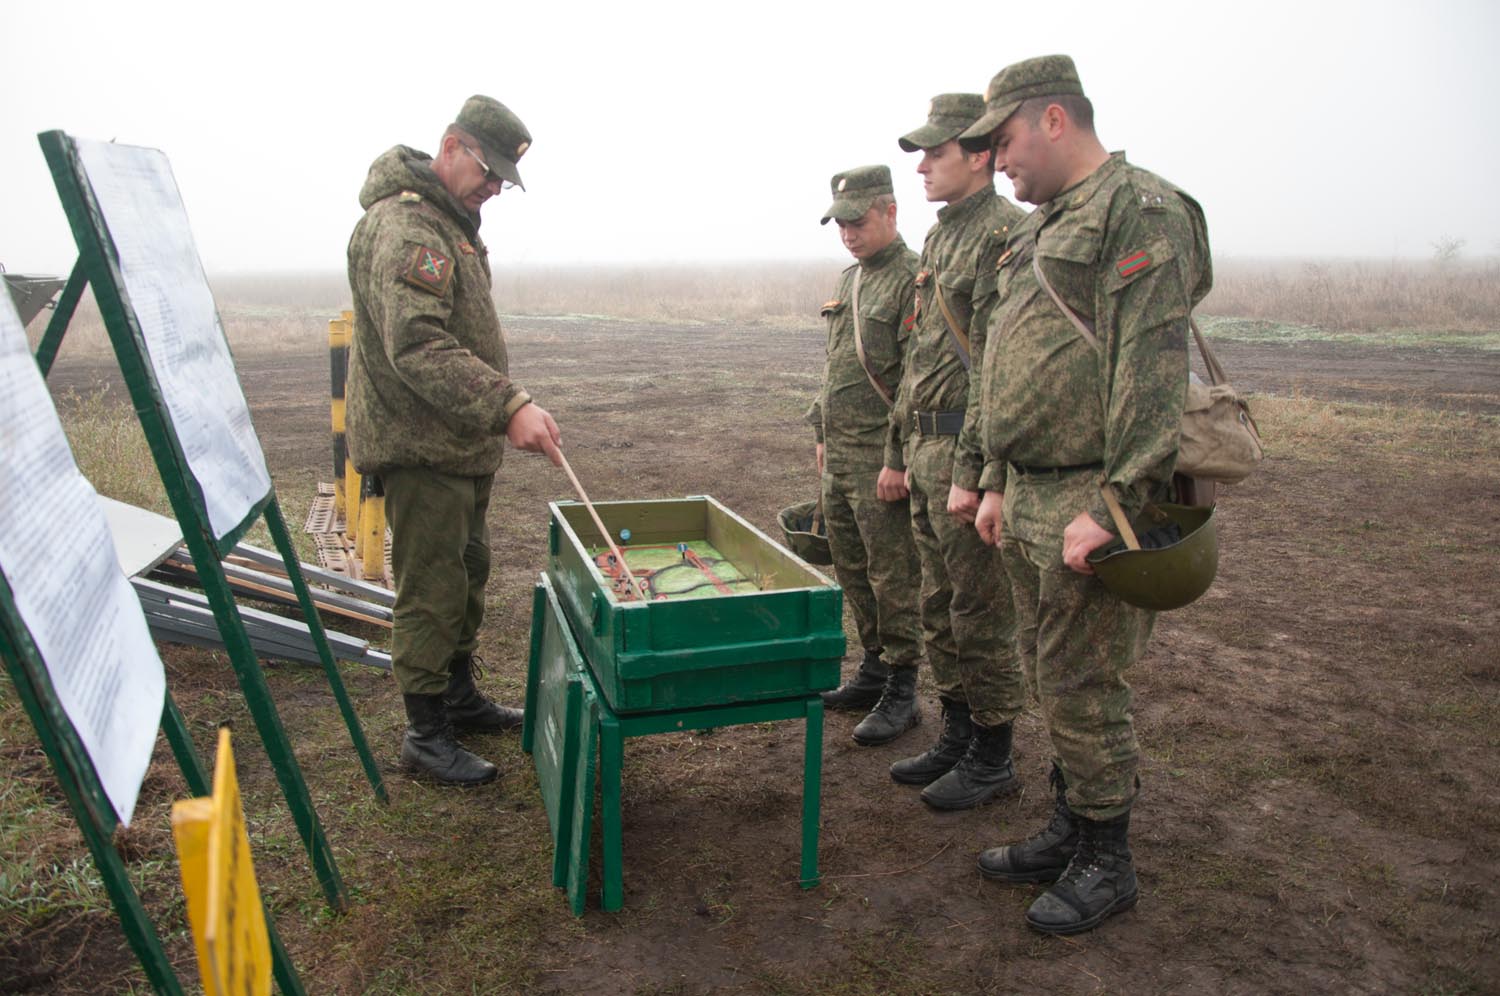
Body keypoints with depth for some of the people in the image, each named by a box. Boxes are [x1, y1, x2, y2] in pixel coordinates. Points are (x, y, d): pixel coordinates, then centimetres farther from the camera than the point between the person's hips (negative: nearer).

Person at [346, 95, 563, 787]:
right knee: (431, 591, -3)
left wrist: (500, 408, 23)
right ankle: (425, 735, 10)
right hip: (419, 449, -11)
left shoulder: (451, 222, 15)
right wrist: (509, 405, -38)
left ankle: (460, 696, 35)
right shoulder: (404, 226, -19)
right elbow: (417, 347, -31)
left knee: (468, 575, 20)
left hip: (463, 443, 11)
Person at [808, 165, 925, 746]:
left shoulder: (913, 279, -11)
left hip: (883, 457, -9)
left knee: (894, 577, -1)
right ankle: (873, 670, 29)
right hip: (840, 454, 9)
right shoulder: (849, 279, 17)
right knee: (851, 568, 15)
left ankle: (901, 692, 10)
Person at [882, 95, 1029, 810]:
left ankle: (992, 759, 15)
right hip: (928, 450, 10)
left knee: (981, 614, 0)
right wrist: (897, 453, 21)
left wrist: (974, 471, -24)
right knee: (939, 609, 16)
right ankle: (956, 737, 30)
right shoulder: (939, 237, 18)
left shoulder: (1006, 234, -12)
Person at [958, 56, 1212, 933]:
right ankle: (1070, 832, 32)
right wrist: (999, 484, 20)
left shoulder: (1140, 211, -11)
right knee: (1053, 679, 17)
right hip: (1033, 503, 9)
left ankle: (1106, 863, 17)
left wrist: (1111, 506, -23)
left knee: (1083, 688, -1)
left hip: (1091, 506, -9)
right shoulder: (1046, 228, 19)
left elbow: (1152, 374, -20)